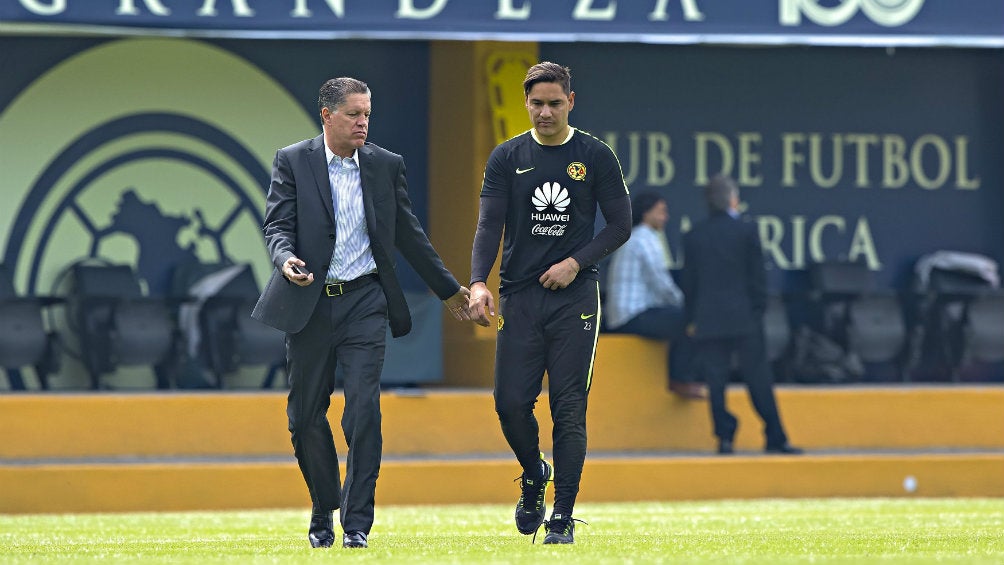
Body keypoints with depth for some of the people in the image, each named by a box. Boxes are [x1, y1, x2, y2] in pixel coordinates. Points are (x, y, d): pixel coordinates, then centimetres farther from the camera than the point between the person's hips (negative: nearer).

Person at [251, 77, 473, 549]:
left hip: (364, 302, 0)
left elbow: (408, 234, 15)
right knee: (306, 416, 6)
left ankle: (356, 524, -8)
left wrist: (449, 289, 19)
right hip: (309, 304, 0)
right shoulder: (292, 162, 1)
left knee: (364, 411, -12)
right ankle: (323, 514, 25)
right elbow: (278, 225, -5)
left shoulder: (387, 166, 7)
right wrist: (286, 260, -28)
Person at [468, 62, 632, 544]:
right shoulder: (506, 158, 6)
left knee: (569, 409, -5)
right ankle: (533, 477, 26)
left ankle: (562, 518, 1)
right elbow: (490, 224, -2)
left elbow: (620, 224, 5)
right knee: (511, 403, -4)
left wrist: (576, 263, -9)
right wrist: (478, 282, -17)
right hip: (520, 296, 1)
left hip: (574, 295, -1)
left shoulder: (596, 157, 4)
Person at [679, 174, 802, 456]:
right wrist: (757, 311, 5)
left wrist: (691, 319, 12)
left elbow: (688, 280, 6)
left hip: (707, 319, 2)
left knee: (715, 382, 3)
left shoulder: (694, 235, 4)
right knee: (758, 379, 3)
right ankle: (775, 438, 4)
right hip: (743, 316, -2)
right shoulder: (746, 231, -4)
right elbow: (757, 276, -3)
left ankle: (724, 435, -2)